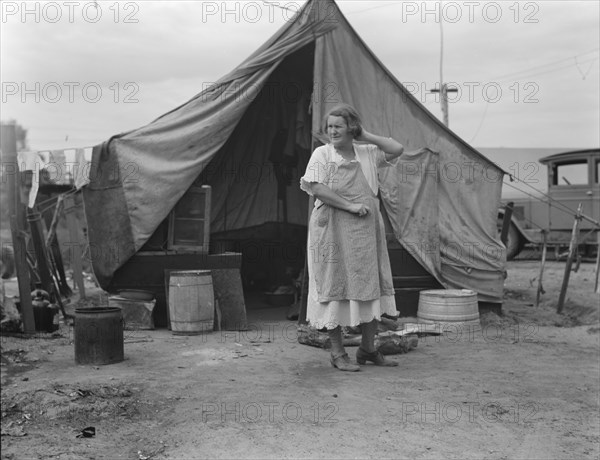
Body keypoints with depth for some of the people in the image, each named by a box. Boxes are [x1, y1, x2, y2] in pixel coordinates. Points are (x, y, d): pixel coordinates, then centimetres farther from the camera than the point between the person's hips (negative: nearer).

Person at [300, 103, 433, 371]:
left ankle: (368, 349, 24)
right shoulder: (322, 154, -2)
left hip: (365, 230, 4)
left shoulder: (367, 152, 10)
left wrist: (365, 136, 3)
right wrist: (350, 206, -16)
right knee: (335, 288, -1)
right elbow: (316, 188, -12)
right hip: (333, 229, -4)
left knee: (371, 286, 8)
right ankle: (338, 354, 10)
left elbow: (397, 149, 3)